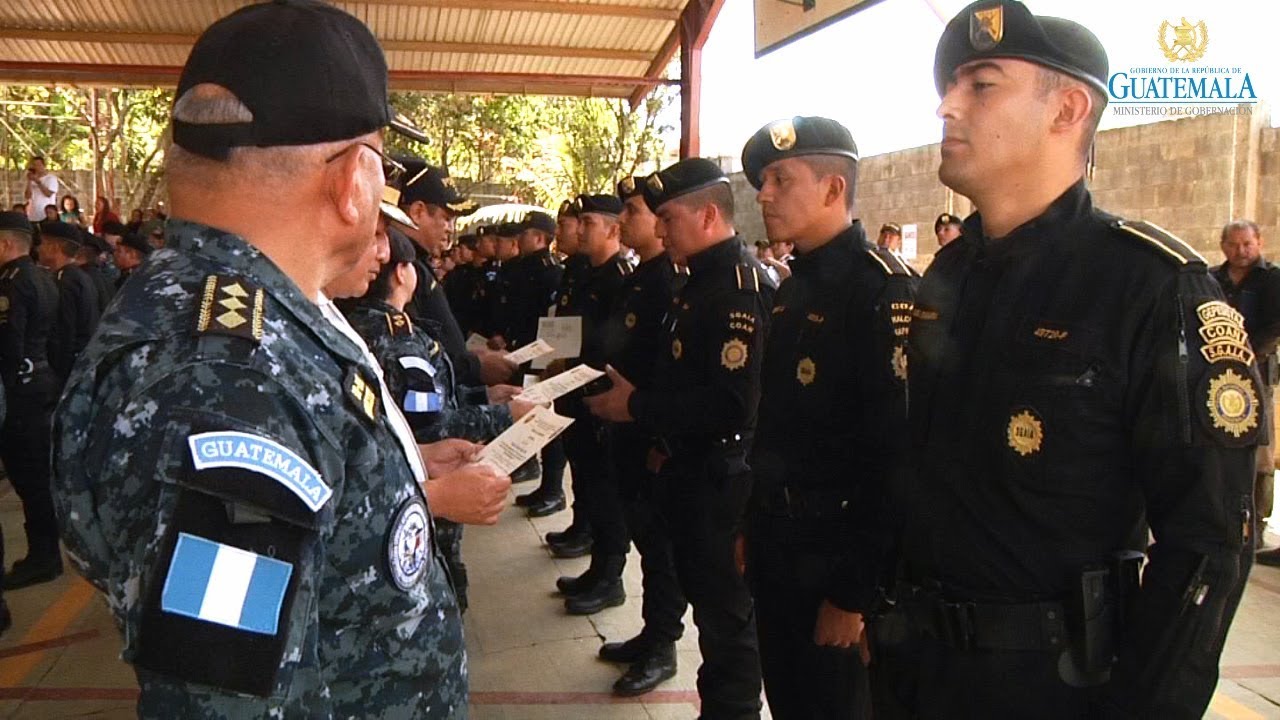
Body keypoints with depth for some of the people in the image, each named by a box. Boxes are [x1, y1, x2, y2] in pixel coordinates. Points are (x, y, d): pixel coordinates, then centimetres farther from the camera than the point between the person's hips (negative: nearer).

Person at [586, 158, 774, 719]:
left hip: (720, 479, -10)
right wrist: (665, 436, 12)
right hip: (691, 471, 10)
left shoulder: (739, 285, -19)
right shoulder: (705, 279, 12)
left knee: (725, 610, 2)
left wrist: (638, 407, -20)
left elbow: (732, 401, -28)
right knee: (705, 595, 20)